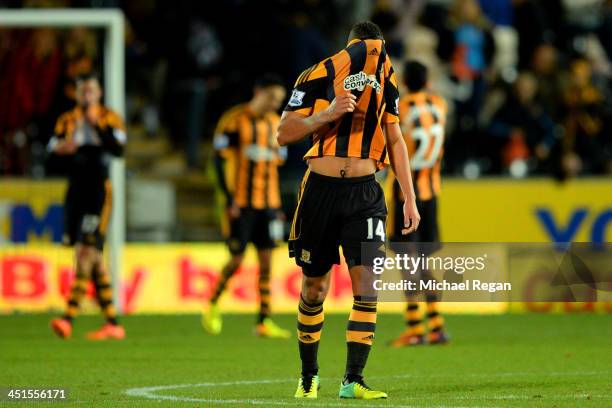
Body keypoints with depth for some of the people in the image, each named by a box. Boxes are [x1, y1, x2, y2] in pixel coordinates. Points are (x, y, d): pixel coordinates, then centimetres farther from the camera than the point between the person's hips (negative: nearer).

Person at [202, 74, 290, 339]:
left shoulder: (275, 124, 12)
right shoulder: (234, 121, -8)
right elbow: (219, 160, -9)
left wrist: (278, 206, 15)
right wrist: (230, 199, -13)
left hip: (268, 204, 6)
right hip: (241, 204, -6)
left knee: (266, 260, 0)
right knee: (237, 259, -5)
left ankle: (264, 322, 1)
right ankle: (213, 305, 20)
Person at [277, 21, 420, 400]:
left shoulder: (387, 81, 8)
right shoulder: (318, 76, -3)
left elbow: (395, 142, 16)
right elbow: (284, 133, -4)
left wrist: (410, 199, 13)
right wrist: (326, 115, -20)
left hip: (364, 193, 2)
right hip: (321, 188, -2)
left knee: (367, 285, -13)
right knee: (315, 288, 8)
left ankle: (353, 380, -12)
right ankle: (309, 376, 26)